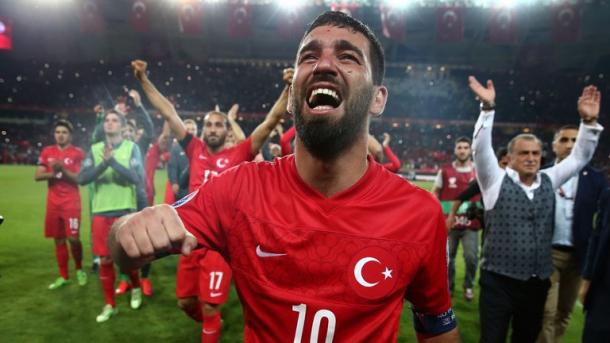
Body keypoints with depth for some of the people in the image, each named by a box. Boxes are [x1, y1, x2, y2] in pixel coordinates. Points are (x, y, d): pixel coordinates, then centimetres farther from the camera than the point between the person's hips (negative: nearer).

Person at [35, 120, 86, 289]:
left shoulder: (78, 153, -4)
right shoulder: (47, 152, 9)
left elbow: (80, 178, -11)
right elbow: (37, 176, 4)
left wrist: (62, 169, -22)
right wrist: (53, 173, -13)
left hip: (71, 203, -4)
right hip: (53, 203, 4)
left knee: (73, 238, -6)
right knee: (58, 240, 9)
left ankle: (79, 269, 19)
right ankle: (63, 276, 19)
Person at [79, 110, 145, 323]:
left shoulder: (131, 148, -1)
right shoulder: (94, 149, 8)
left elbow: (137, 178, -13)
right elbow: (82, 178, -3)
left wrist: (113, 161, -22)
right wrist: (103, 164, -18)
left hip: (125, 210, -3)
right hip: (101, 211, 3)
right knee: (105, 259, 7)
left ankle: (136, 288, 32)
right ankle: (110, 305, 22)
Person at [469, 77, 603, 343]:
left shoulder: (548, 181, 8)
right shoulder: (496, 181, -6)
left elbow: (580, 157, 8)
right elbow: (481, 148, -17)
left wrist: (589, 121, -6)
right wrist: (488, 107, -27)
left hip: (537, 283, 5)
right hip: (499, 281, -5)